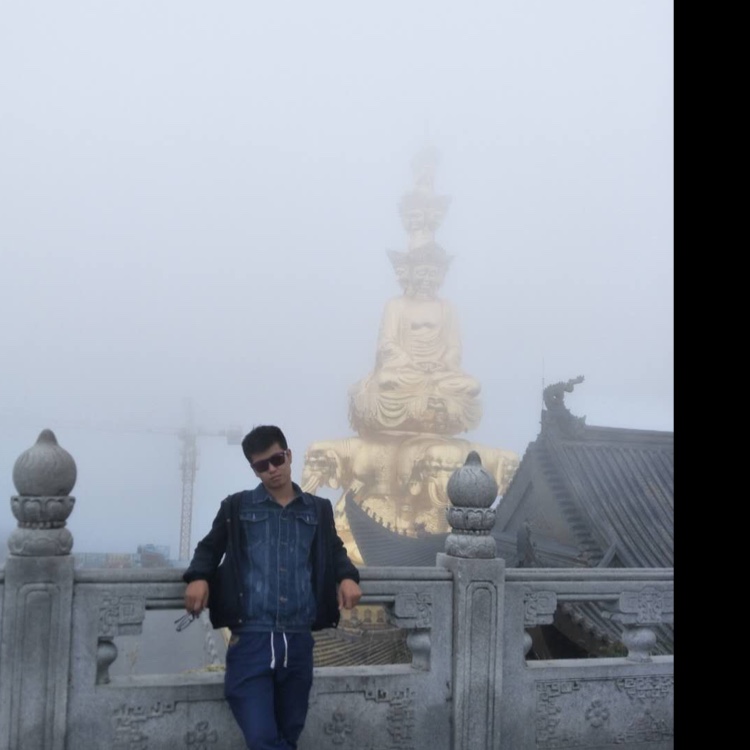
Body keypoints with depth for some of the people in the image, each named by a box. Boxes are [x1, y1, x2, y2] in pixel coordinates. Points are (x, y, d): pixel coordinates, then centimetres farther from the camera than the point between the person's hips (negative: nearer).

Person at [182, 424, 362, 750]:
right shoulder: (237, 507, 8)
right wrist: (198, 577, -7)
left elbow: (335, 550, 26)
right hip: (251, 640, -2)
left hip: (298, 642, 3)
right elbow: (210, 547, 15)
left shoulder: (319, 510, 13)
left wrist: (347, 576, 4)